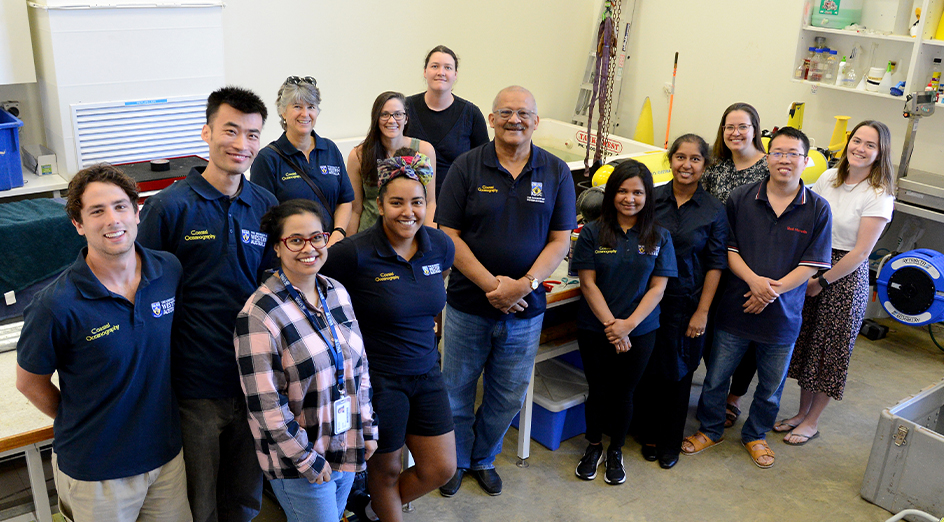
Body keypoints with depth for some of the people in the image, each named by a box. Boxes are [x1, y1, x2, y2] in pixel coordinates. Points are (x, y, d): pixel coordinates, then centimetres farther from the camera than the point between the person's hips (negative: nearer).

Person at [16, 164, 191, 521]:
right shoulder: (58, 305, -22)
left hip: (167, 453, 4)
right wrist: (81, 424, 3)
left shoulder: (170, 270, -8)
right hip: (96, 469, -4)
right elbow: (30, 383, -6)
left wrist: (153, 418, 9)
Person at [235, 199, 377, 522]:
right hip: (298, 464, -6)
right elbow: (265, 404, -19)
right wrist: (307, 460, -15)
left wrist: (367, 429, 9)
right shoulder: (259, 314, -19)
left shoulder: (337, 292, 3)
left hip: (347, 447, 6)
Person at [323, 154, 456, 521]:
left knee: (441, 469, 12)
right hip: (377, 377, -5)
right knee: (387, 470, 12)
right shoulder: (355, 254, -19)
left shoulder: (441, 246, -2)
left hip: (426, 372, 6)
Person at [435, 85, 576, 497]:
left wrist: (525, 284, -17)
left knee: (507, 398, 16)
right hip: (468, 306, -1)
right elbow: (449, 235, -9)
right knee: (457, 392, 13)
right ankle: (456, 461, 37)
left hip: (526, 310, 2)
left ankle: (483, 460, 40)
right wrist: (491, 284, -18)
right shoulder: (466, 167, -6)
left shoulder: (556, 173, -1)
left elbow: (560, 240, -2)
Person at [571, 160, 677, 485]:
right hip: (595, 330, 0)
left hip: (640, 331, 1)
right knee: (598, 390, 11)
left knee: (622, 393, 10)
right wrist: (611, 325, -14)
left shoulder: (659, 238, -1)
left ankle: (616, 451, 32)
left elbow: (657, 287, -4)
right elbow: (588, 283, -7)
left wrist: (628, 325, -14)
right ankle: (593, 447, 34)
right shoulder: (593, 233, -5)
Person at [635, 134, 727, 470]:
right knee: (648, 370, 8)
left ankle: (670, 443, 26)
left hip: (686, 303, -1)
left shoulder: (714, 211, -3)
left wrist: (702, 312, -6)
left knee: (677, 373, 10)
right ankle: (649, 435, 27)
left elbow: (715, 265, -2)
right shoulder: (652, 199, -1)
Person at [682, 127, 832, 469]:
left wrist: (773, 290, -16)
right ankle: (710, 430, 35)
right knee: (716, 377, 12)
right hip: (735, 309, 0)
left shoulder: (818, 209, -5)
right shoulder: (741, 199, -3)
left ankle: (755, 436, 40)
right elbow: (728, 248, -3)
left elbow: (811, 264, -6)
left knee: (771, 387, 16)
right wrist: (754, 280, -19)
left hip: (782, 314, 0)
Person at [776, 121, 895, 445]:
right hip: (811, 269, 5)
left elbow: (861, 252, -14)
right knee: (805, 341, 13)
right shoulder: (829, 177, 3)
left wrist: (822, 281, -12)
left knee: (830, 349, 7)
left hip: (846, 276, -5)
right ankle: (802, 412, 30)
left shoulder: (879, 196, -13)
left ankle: (812, 422, 22)